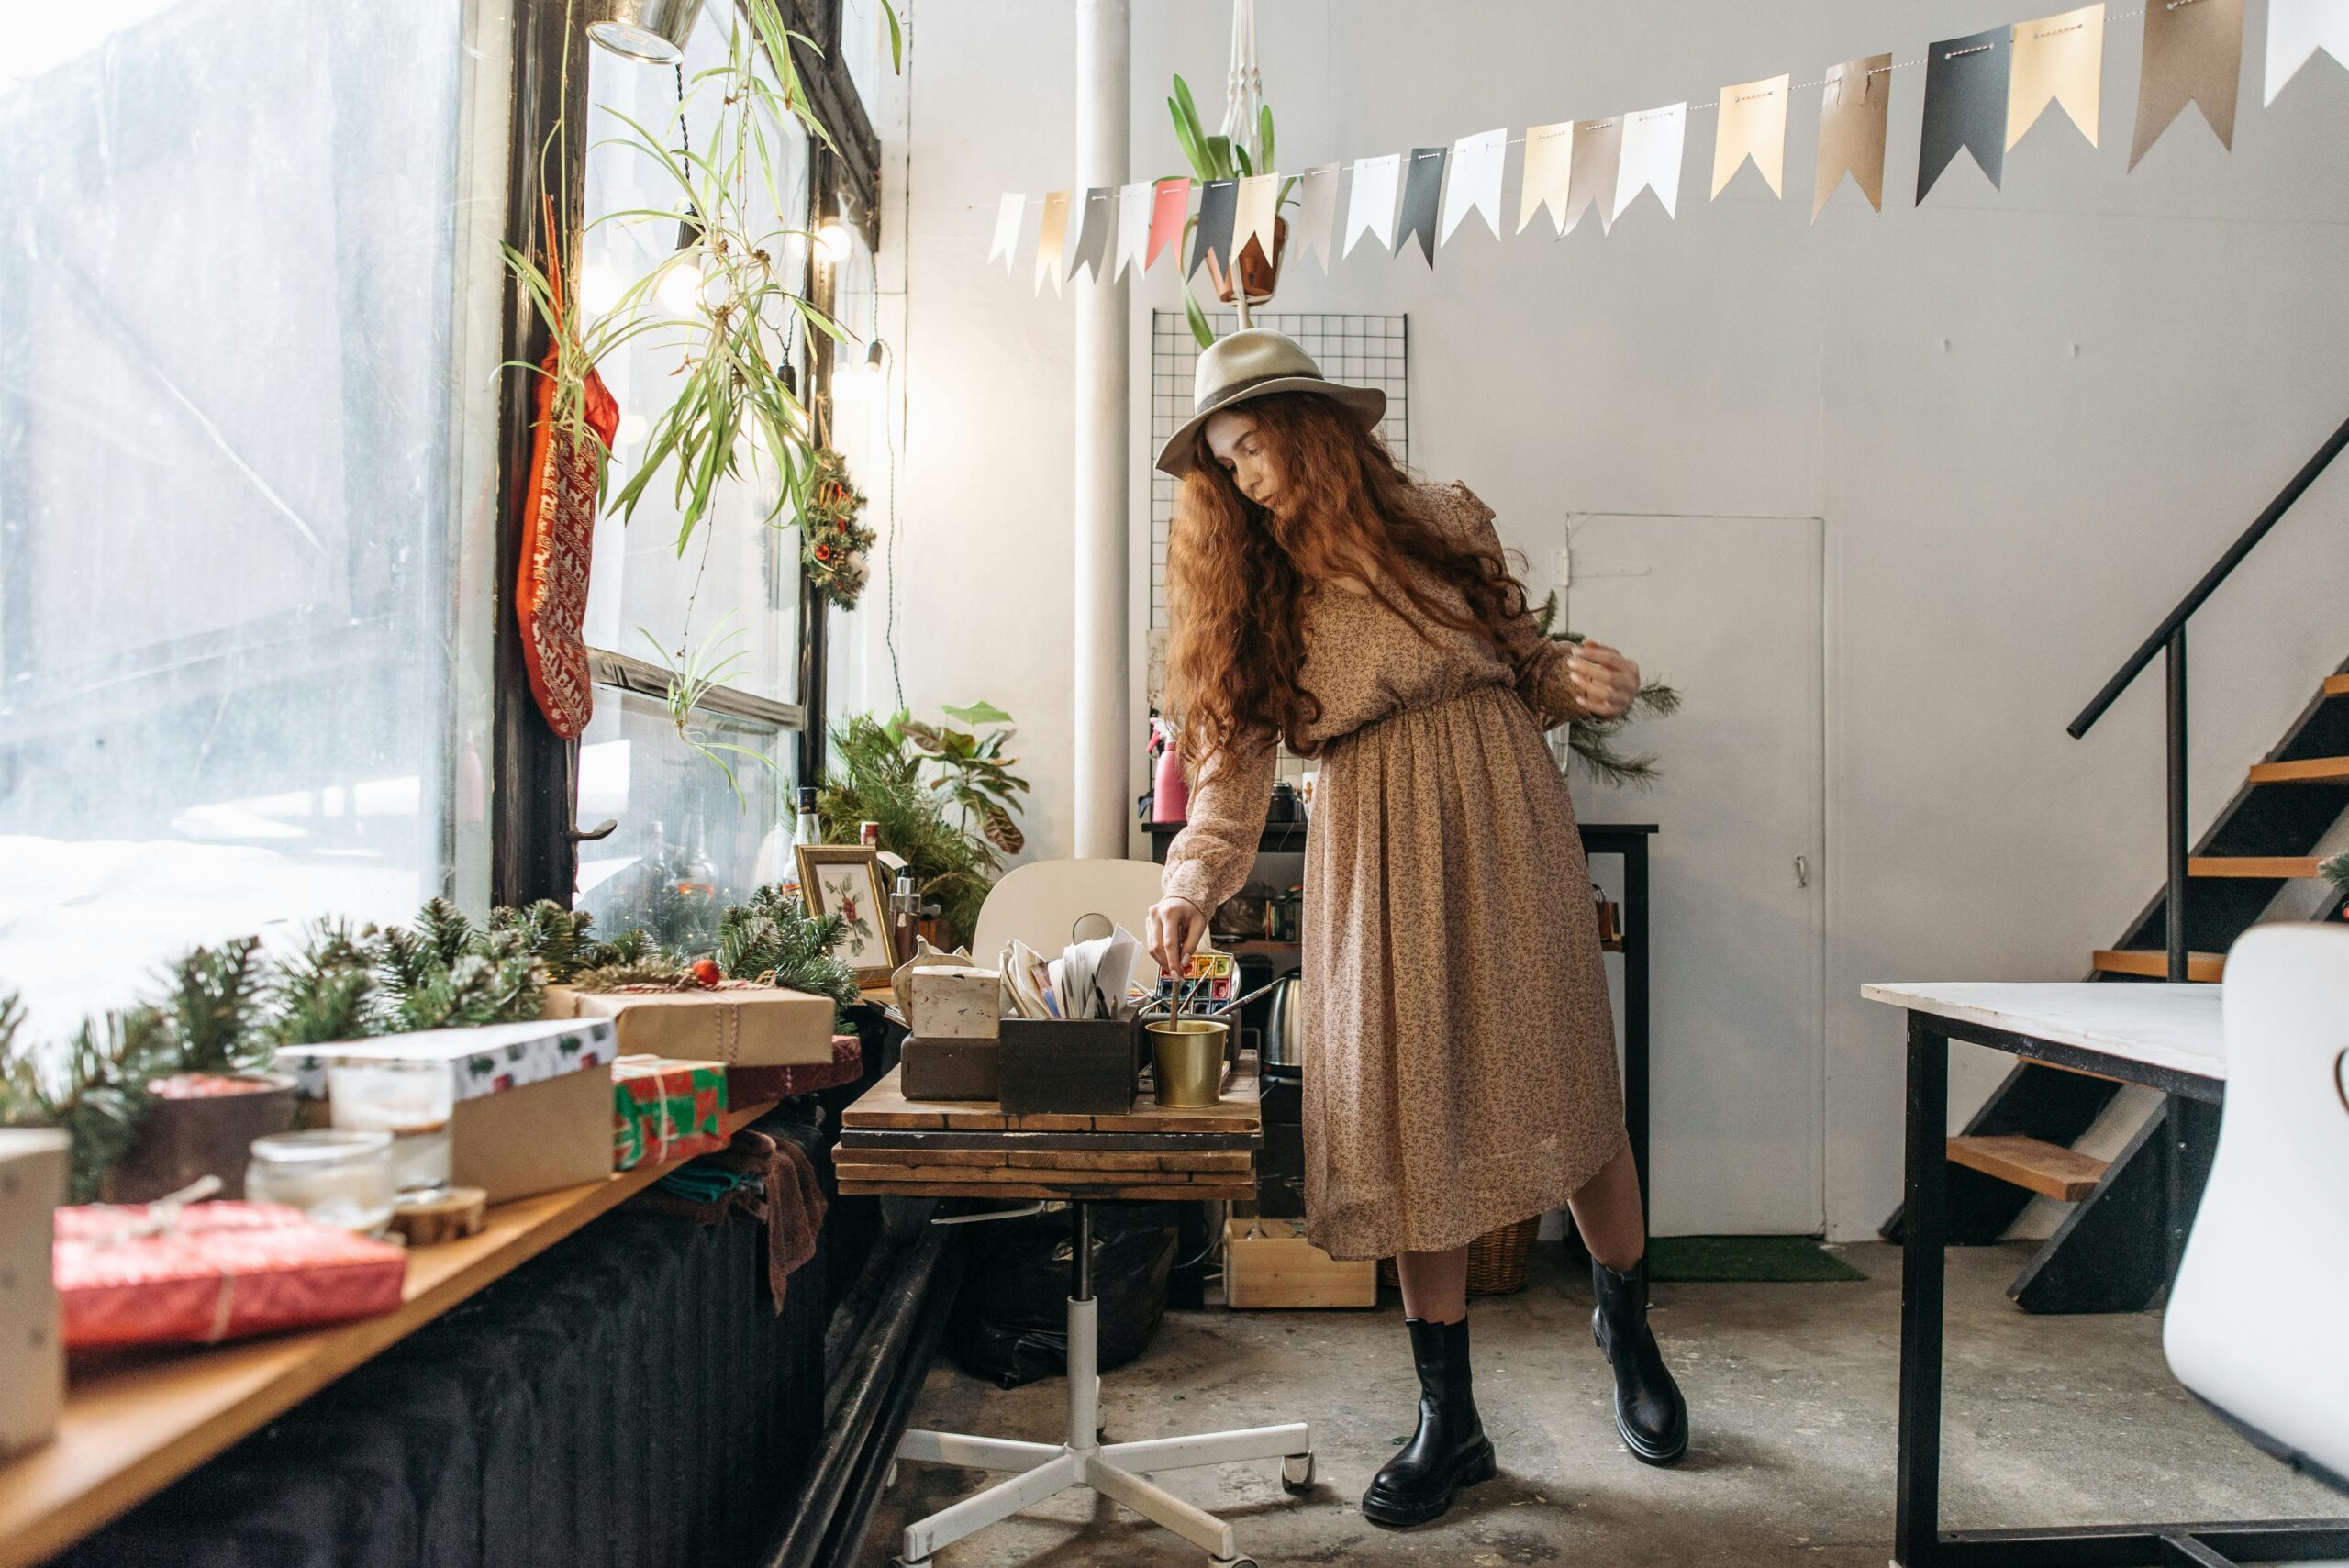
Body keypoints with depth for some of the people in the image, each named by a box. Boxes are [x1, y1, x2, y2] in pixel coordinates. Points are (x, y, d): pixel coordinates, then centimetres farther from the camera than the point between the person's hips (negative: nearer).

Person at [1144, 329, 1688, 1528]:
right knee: (1405, 1119, 0)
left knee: (1563, 1089, 2)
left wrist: (1581, 678, -9)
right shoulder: (1250, 600, 6)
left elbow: (1524, 666, 13)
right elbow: (1230, 767, -3)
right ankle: (1447, 1417, 15)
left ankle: (1626, 1327, 32)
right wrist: (1192, 883, -19)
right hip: (1374, 865, 1)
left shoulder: (1445, 525, 5)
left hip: (1505, 828, -1)